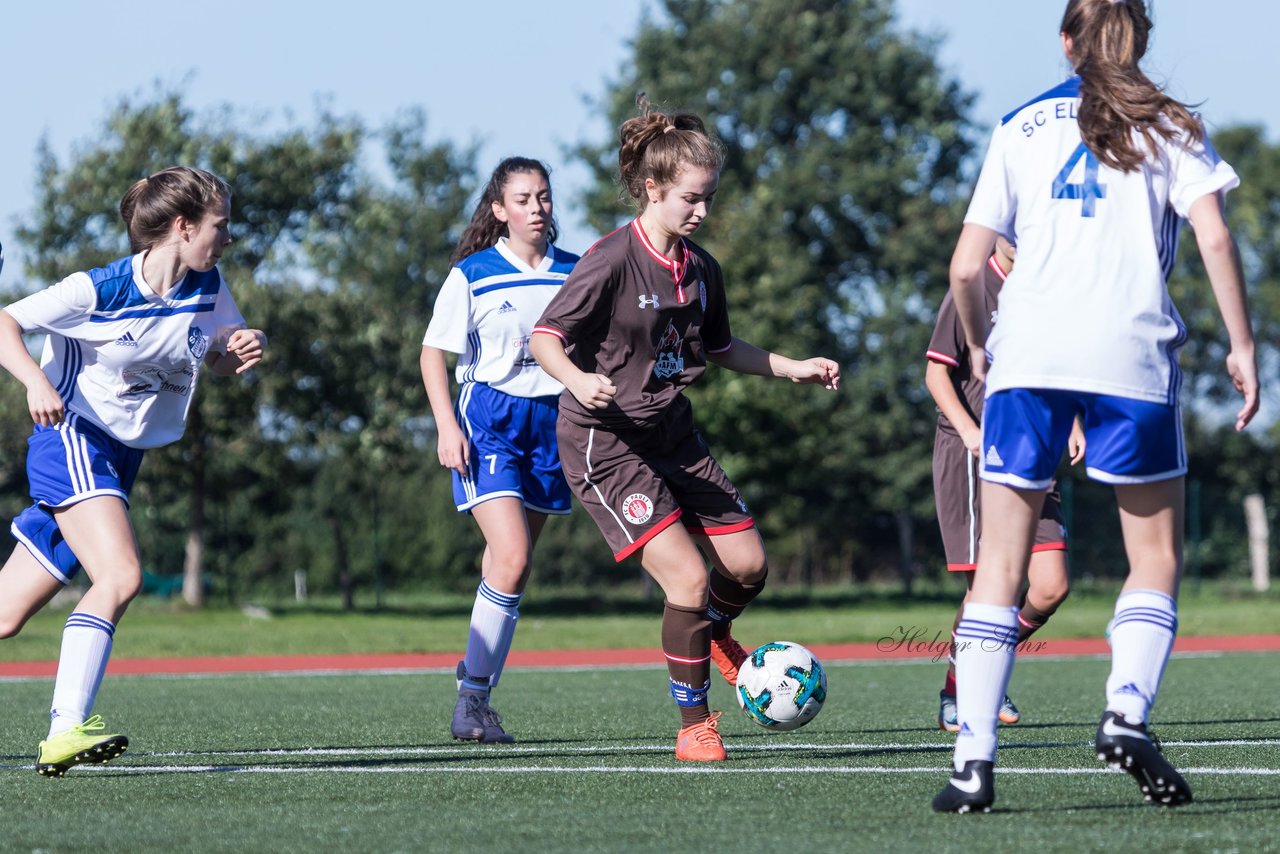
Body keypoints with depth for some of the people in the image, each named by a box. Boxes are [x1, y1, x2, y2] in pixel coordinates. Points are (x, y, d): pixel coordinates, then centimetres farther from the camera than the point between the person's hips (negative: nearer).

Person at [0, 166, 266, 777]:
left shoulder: (206, 288, 1)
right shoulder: (98, 290, -16)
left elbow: (220, 359, 16)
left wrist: (244, 349, -7)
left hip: (121, 456, 7)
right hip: (72, 439, -7)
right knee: (120, 577, -27)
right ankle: (66, 731, -30)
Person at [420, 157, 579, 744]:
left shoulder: (573, 273, 6)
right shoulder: (471, 276, -4)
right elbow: (434, 353, -1)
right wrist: (446, 426, -11)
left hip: (550, 424, 4)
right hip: (489, 423, -4)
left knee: (511, 570, 6)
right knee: (511, 558, -20)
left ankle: (479, 701, 12)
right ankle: (471, 698, -13)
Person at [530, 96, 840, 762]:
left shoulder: (700, 268, 5)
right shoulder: (612, 260, -17)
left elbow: (719, 349, 22)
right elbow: (544, 338, -18)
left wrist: (792, 368, 14)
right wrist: (578, 379, -37)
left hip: (673, 437, 7)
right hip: (604, 440, -7)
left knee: (747, 565, 7)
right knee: (688, 577, -17)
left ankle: (710, 633, 42)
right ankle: (694, 726, -1)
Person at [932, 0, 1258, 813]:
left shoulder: (1020, 128, 15)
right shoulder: (1166, 124, 10)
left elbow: (967, 266, 10)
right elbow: (1214, 237, -5)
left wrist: (979, 345, 26)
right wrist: (1242, 346, 0)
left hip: (1027, 350, 2)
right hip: (1130, 351, -1)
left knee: (1001, 560, 4)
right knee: (1157, 556, 11)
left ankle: (974, 759, -5)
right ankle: (1127, 712, -11)